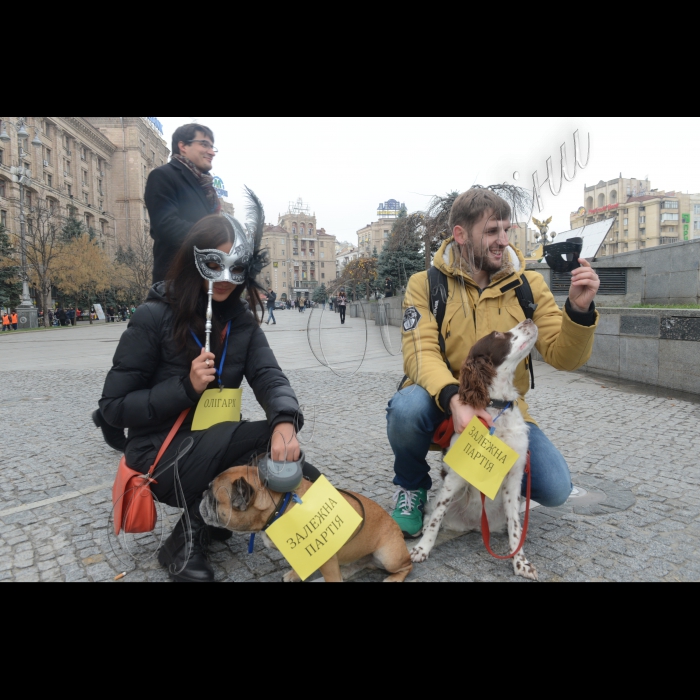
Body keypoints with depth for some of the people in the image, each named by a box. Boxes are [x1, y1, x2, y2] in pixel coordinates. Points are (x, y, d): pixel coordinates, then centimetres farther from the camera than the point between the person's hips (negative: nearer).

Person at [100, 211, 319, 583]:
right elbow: (114, 407, -11)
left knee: (302, 480, -12)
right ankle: (189, 536, -9)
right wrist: (187, 387, -25)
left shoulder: (241, 322, 1)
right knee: (263, 436, -32)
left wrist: (285, 420, -36)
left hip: (218, 454, 6)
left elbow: (269, 377, -14)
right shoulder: (153, 318, -14)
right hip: (160, 456, -5)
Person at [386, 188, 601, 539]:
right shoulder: (426, 283, -6)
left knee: (555, 489, -15)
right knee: (407, 408, -35)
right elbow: (420, 352, -19)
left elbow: (563, 358, -5)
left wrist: (580, 310, -24)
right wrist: (454, 399, -38)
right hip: (441, 404, -2)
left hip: (502, 409, 3)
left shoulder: (529, 285, -1)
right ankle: (412, 487, -1)